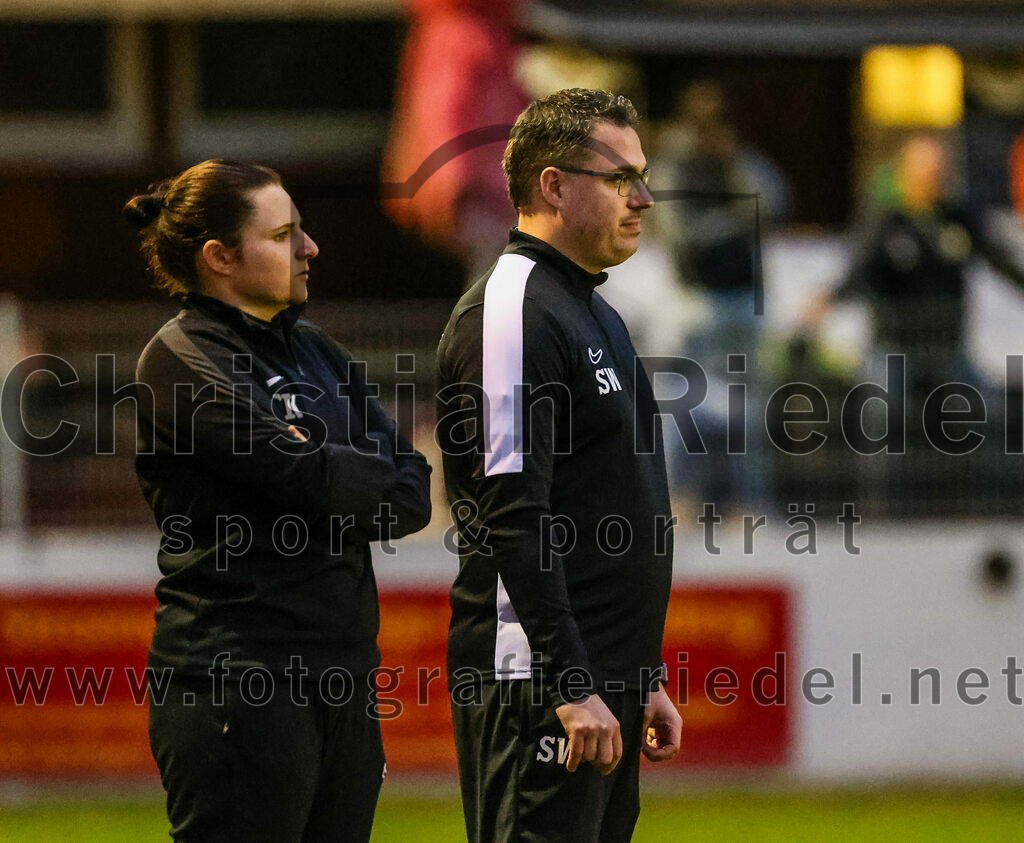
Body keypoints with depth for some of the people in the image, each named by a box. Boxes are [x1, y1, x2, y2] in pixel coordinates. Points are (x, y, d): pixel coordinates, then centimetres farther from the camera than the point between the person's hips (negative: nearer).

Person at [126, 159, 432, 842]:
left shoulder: (315, 350, 18)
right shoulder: (182, 362, -7)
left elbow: (414, 494, 9)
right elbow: (311, 478, -16)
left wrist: (340, 504, -10)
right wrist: (379, 483, 2)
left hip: (343, 675, 8)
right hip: (237, 677, -8)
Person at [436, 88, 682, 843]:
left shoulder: (596, 316, 20)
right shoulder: (513, 314, -12)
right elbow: (514, 520, -19)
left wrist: (643, 679, 22)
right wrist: (570, 688, -23)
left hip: (601, 686, 10)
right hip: (540, 687, -10)